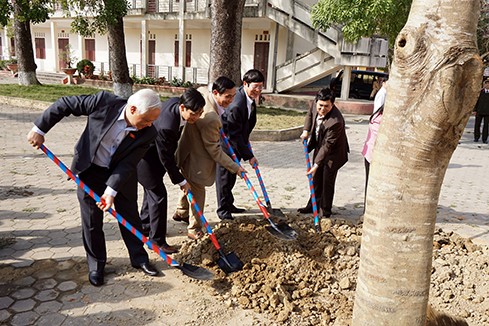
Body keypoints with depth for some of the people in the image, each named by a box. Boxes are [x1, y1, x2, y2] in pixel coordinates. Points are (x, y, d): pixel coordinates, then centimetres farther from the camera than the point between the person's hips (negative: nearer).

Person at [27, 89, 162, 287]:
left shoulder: (148, 133, -23)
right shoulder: (104, 102, -27)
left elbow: (128, 164, -21)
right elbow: (65, 104, -14)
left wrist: (111, 190, -29)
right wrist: (40, 129, -11)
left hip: (121, 174, 1)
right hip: (90, 170, -1)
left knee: (130, 217, 10)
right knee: (92, 221, 5)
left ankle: (139, 258, 29)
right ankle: (96, 264, 24)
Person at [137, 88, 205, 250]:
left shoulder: (176, 101, -13)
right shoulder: (166, 127, -40)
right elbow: (166, 159, -27)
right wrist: (181, 181, -17)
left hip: (154, 153, 10)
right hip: (144, 158, -10)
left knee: (152, 190, 21)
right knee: (158, 194, -7)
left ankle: (145, 226, 41)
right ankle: (157, 240, 5)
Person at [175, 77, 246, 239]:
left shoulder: (202, 91, -11)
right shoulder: (210, 118, -38)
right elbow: (214, 150, -28)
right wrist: (235, 167, -19)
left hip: (189, 151, 11)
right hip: (195, 160, -11)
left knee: (191, 184, 29)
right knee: (198, 192, 5)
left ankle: (181, 212, 52)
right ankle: (194, 229, 23)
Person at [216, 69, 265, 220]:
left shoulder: (250, 96, -3)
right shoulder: (236, 105, -32)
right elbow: (235, 135, -28)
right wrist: (249, 156, -24)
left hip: (236, 142, 9)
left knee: (231, 175, 18)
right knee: (224, 175, 2)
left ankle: (229, 205, 31)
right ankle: (223, 209, 15)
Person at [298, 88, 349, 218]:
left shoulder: (335, 121, -37)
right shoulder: (316, 104, -16)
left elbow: (328, 145, -34)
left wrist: (316, 164, -33)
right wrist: (306, 131, 0)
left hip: (333, 152, -7)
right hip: (319, 147, 7)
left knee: (327, 180, -4)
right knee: (316, 177, 16)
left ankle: (325, 210, 11)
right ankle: (313, 205, 30)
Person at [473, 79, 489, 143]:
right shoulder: (480, 92, 4)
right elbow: (476, 101, 4)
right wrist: (475, 110, -1)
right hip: (479, 111, 0)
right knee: (477, 125, 3)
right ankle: (476, 137, 16)